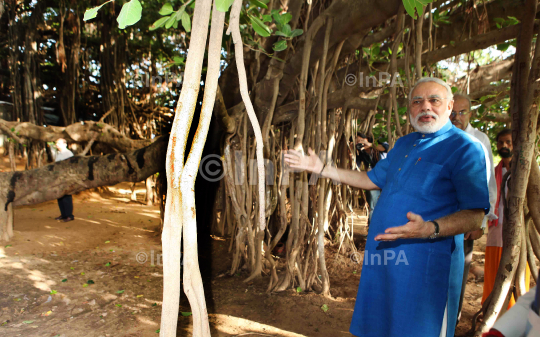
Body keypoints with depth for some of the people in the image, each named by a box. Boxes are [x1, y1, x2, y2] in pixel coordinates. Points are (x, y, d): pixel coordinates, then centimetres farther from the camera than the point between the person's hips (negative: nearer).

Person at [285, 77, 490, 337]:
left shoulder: (465, 149, -12)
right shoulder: (403, 144, 13)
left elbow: (474, 216, -17)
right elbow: (373, 180, 20)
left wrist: (430, 229, -35)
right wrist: (320, 168, 17)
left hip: (425, 265, -7)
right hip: (382, 255, 7)